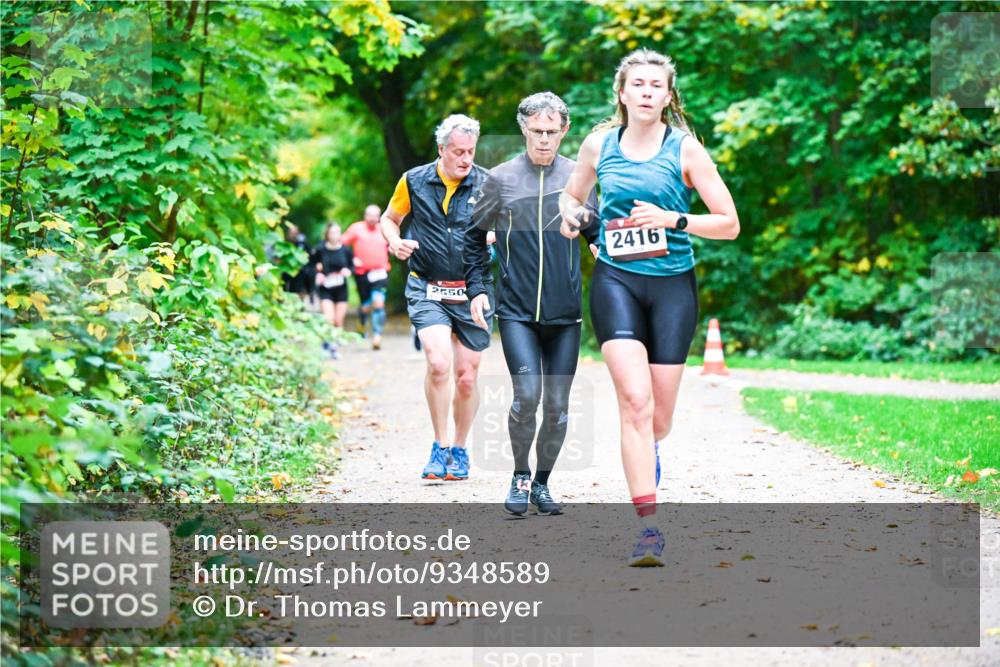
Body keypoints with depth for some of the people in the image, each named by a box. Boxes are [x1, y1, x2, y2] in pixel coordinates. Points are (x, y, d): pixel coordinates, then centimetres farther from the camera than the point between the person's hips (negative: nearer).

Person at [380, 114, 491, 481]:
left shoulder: (487, 185, -1)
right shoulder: (414, 182, 1)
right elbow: (389, 219, 16)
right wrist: (395, 242, -6)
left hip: (472, 292, 1)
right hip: (427, 290, -1)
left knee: (467, 376, 4)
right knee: (439, 363, -21)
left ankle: (459, 451, 25)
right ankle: (440, 447, -4)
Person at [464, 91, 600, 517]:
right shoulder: (501, 179, 2)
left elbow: (598, 234, 15)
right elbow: (474, 237, 12)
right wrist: (476, 289, 4)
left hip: (565, 313, 2)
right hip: (516, 311, -2)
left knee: (557, 404, 4)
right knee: (527, 394, -15)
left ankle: (542, 483, 21)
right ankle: (520, 475, 6)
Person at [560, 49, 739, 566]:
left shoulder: (685, 149, -1)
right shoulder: (599, 144, 5)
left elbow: (729, 224, -1)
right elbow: (572, 195, 23)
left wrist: (672, 219, -15)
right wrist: (571, 215, 0)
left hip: (672, 285, 0)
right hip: (615, 280, 0)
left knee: (659, 417, 5)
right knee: (635, 399, -19)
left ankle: (643, 451, 44)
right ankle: (648, 524, -19)